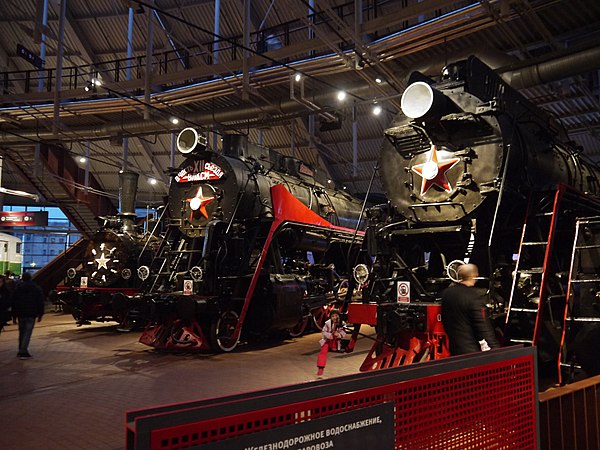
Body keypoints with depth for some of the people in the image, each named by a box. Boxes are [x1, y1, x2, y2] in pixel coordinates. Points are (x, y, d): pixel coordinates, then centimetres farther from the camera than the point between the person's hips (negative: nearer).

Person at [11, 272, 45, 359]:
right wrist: (40, 315, 6)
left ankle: (21, 351, 19)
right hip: (32, 314, -2)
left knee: (22, 332, 15)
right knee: (27, 332, -5)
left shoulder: (18, 288, 7)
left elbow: (14, 303, 7)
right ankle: (23, 352, -13)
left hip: (21, 314, 2)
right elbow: (41, 303, 2)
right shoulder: (37, 288, 4)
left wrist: (14, 316, 10)